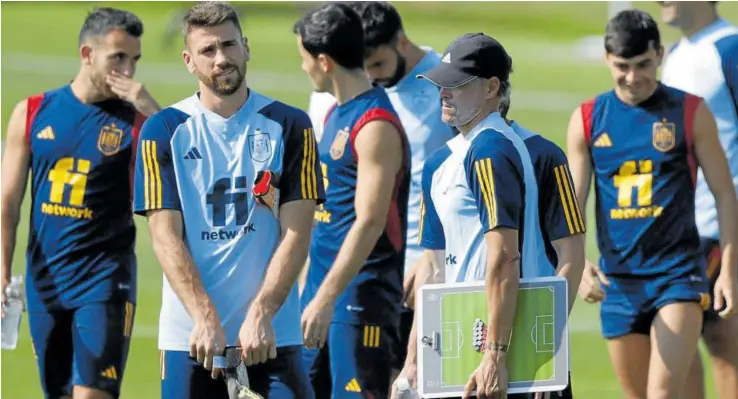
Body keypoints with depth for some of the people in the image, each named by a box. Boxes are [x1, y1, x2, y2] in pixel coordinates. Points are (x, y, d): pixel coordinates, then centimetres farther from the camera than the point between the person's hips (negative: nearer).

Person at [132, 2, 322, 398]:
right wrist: (204, 317, -16)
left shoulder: (289, 126, 4)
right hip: (189, 335, 0)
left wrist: (259, 314, -14)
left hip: (272, 335, 0)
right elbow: (165, 236, -3)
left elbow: (296, 234, -1)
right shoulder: (163, 131, 4)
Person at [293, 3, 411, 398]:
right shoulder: (336, 114, 14)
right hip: (324, 283, 10)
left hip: (361, 290, -10)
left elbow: (369, 222, -23)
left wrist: (327, 298, -26)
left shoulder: (376, 126, -17)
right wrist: (313, 290, 17)